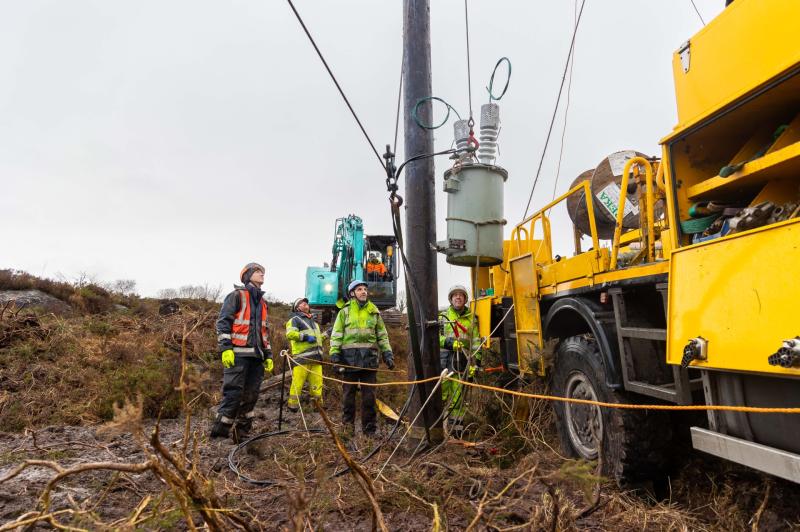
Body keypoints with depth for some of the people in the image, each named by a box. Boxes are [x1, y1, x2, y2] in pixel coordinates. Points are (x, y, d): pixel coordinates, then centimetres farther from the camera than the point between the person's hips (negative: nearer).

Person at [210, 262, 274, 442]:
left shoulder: (262, 302, 23)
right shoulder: (236, 296, 1)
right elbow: (222, 322, -7)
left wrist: (268, 355, 18)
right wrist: (225, 348, -18)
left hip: (257, 355, 7)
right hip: (238, 354, -7)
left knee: (251, 395, 6)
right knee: (233, 393, -10)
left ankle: (242, 433, 15)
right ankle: (219, 433, -1)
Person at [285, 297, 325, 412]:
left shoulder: (313, 321, 31)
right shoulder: (295, 319, 6)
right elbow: (290, 333, -11)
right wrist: (305, 336, -17)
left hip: (316, 357, 7)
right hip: (302, 356, -6)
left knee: (317, 382, 2)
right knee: (297, 382, -9)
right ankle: (292, 405, 1)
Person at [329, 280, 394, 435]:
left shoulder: (374, 311, 13)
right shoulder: (345, 311, 7)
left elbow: (382, 335, 15)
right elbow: (336, 335, 3)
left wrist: (387, 353, 5)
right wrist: (334, 354, -7)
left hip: (369, 358, 2)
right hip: (349, 357, -1)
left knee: (369, 395, 5)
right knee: (349, 393, 7)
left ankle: (369, 428, 15)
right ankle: (348, 425, 20)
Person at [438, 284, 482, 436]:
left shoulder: (472, 319, 14)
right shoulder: (442, 316, 13)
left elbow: (476, 342, 10)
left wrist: (476, 362, 0)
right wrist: (447, 342, -12)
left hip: (462, 361, 1)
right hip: (443, 360, 0)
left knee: (458, 396, 2)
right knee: (441, 394, -6)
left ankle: (457, 427, 10)